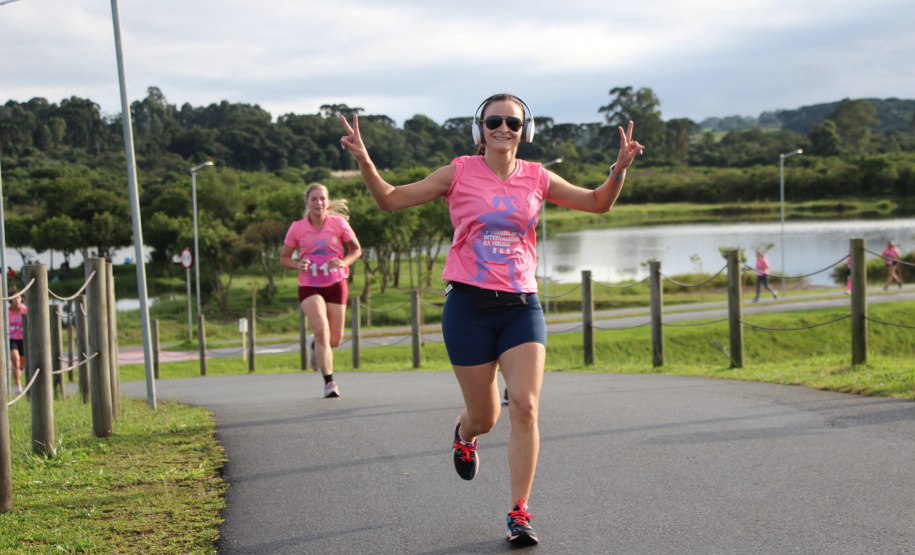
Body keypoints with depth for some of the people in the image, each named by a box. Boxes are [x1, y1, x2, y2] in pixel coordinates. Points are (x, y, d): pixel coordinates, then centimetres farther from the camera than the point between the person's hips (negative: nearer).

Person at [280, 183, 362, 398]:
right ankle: (329, 382, -18)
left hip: (336, 285, 2)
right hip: (309, 287, -2)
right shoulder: (297, 228, -5)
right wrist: (298, 265, -17)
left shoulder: (339, 223, -5)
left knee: (335, 340, 4)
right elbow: (284, 257, 5)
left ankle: (314, 344, 41)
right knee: (321, 330, -23)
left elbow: (356, 249, 5)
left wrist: (344, 262, -16)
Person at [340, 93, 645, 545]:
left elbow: (598, 203, 16)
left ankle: (519, 514, -5)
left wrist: (620, 168, -2)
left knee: (525, 407, -14)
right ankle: (465, 432, 47)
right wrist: (363, 161, -12)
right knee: (485, 416, 7)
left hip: (522, 306, 1)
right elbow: (391, 199, 4)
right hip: (469, 305, -1)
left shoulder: (536, 179, 7)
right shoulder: (459, 173, 1)